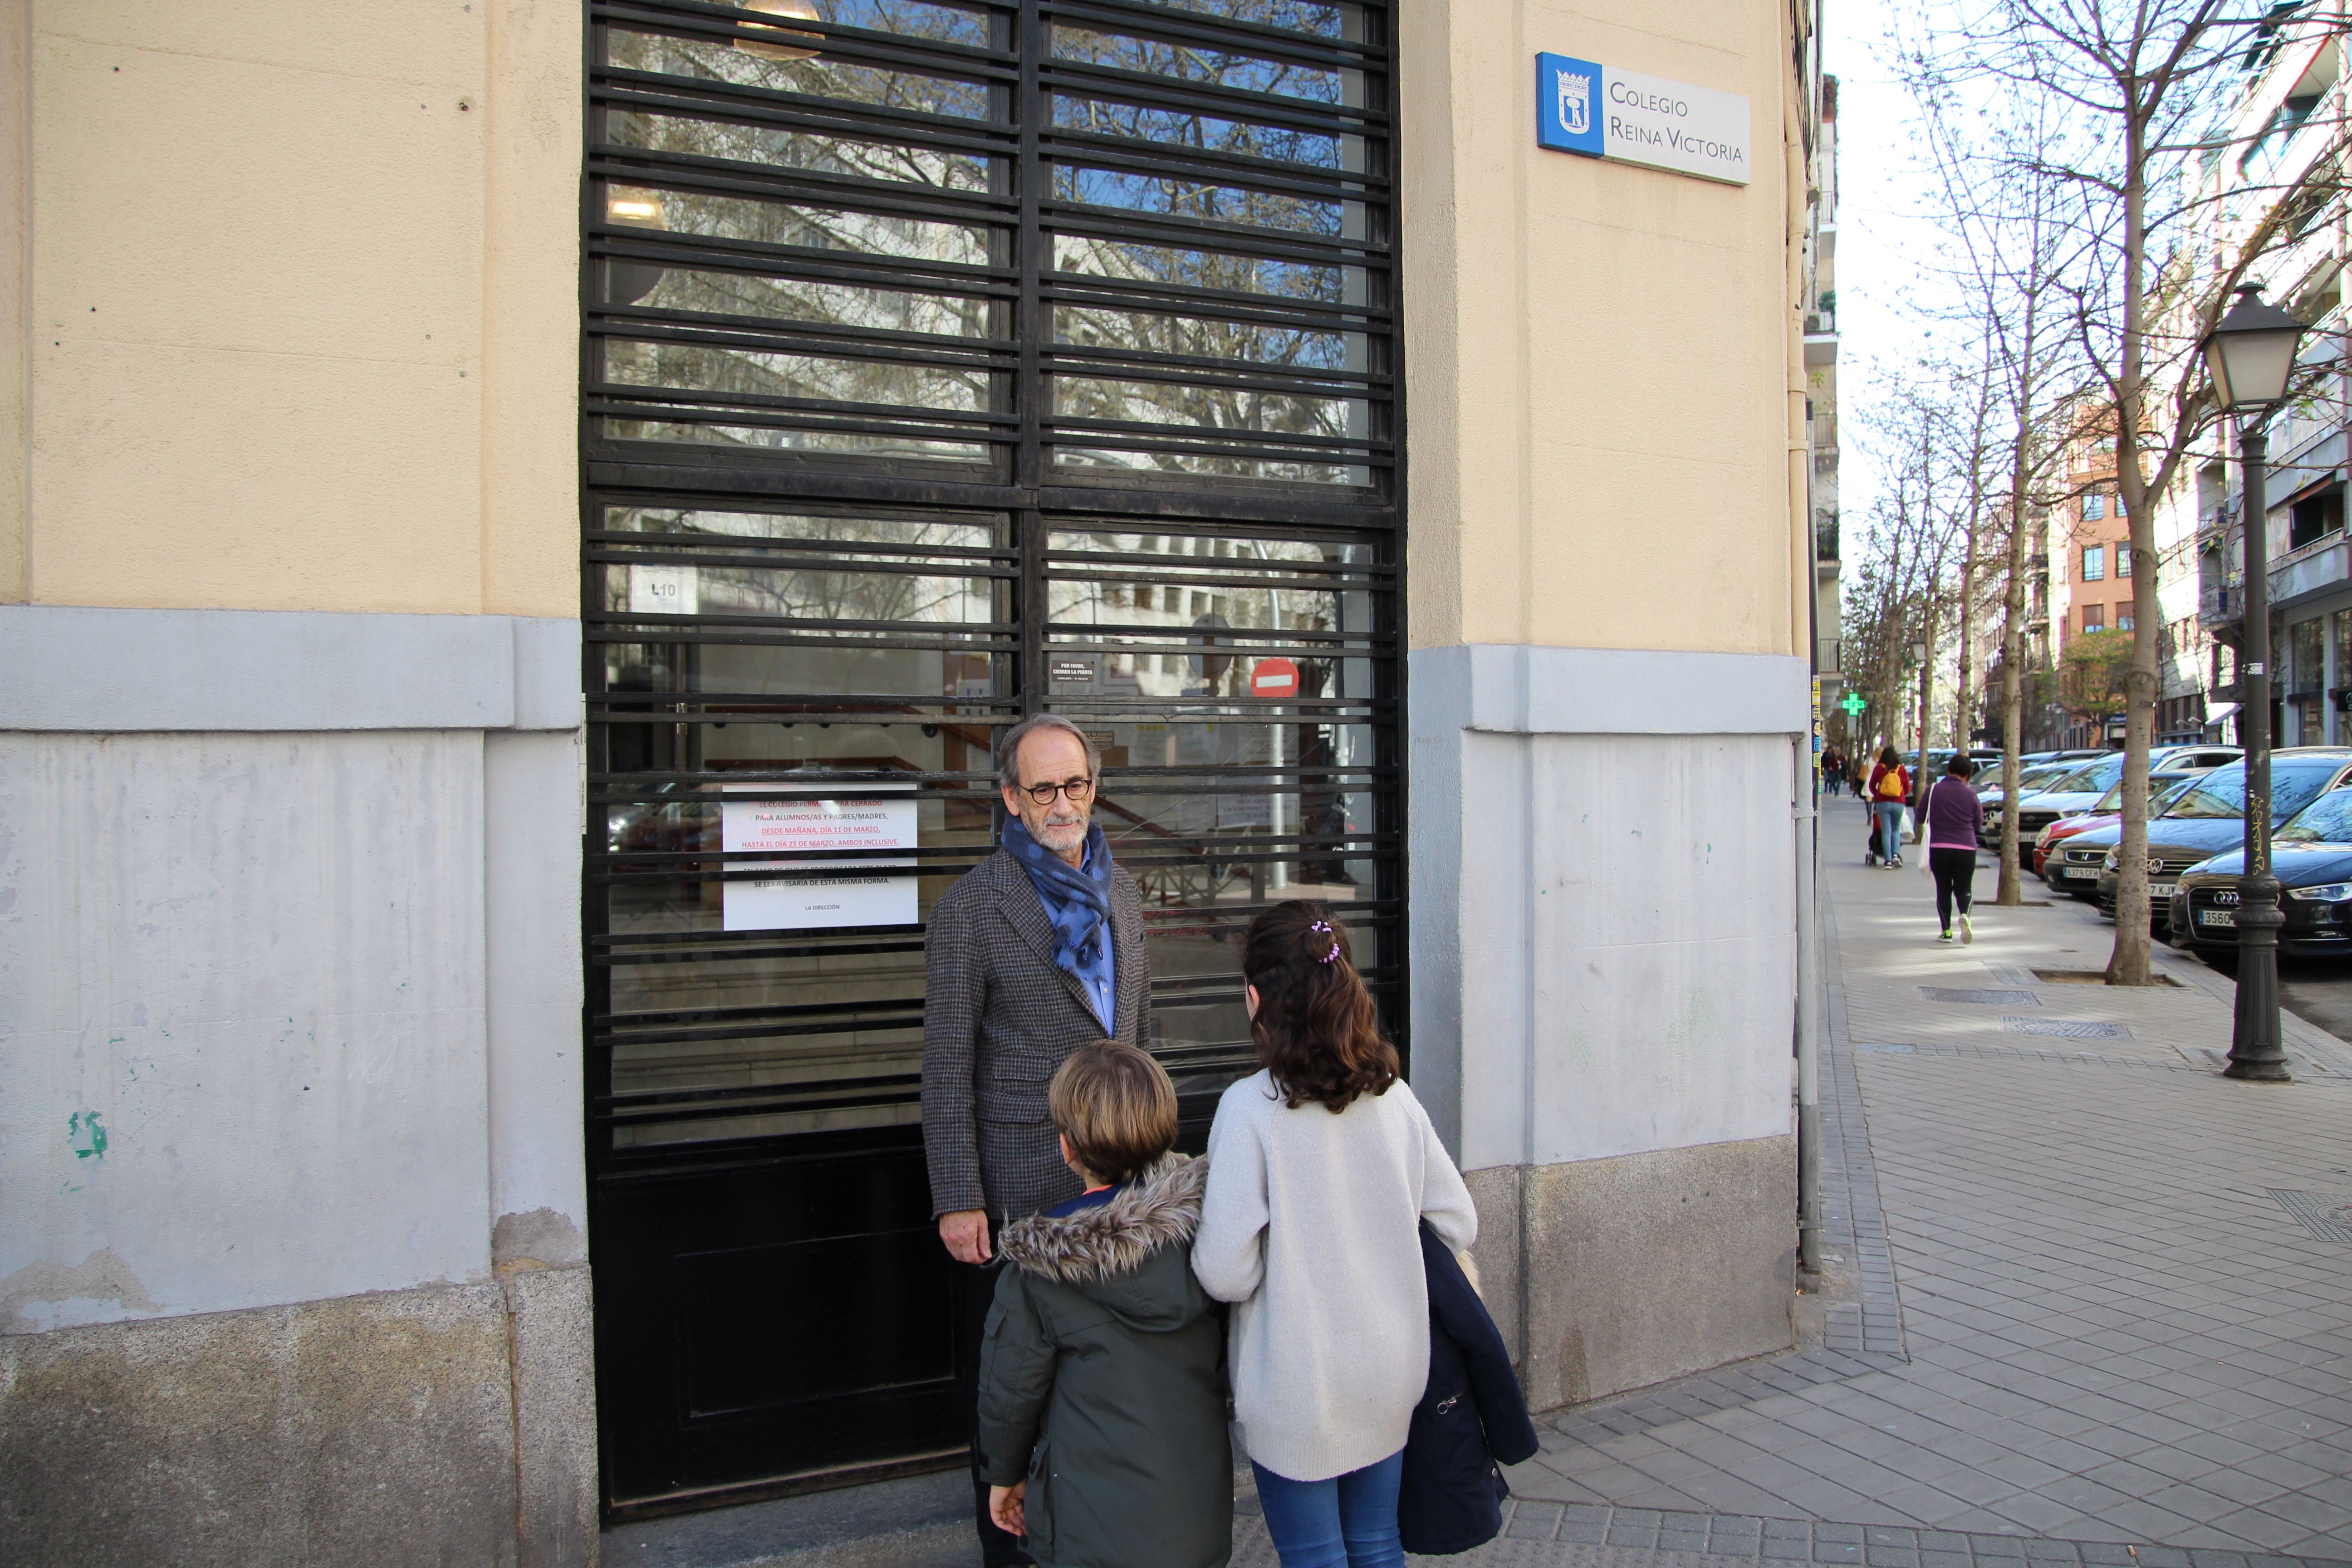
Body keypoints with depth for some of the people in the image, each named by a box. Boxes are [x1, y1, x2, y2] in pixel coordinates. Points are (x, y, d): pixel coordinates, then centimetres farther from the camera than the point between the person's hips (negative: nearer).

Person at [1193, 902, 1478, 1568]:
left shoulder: (1251, 1107, -20)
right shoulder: (1395, 1098, -6)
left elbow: (1225, 1273, -21)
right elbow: (1458, 1225, 3)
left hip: (1298, 1392, -4)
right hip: (1391, 1376, 5)